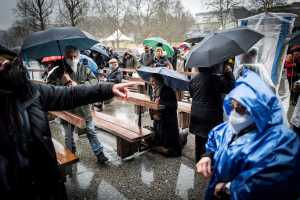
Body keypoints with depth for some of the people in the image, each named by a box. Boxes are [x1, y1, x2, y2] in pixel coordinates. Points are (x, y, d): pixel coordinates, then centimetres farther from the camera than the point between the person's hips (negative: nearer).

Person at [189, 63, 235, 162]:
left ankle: (198, 161, 31)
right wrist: (229, 73, -4)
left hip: (196, 115, 7)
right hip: (211, 117, -7)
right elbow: (230, 87, -14)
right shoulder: (214, 78, -19)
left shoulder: (194, 79, 4)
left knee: (199, 141, 18)